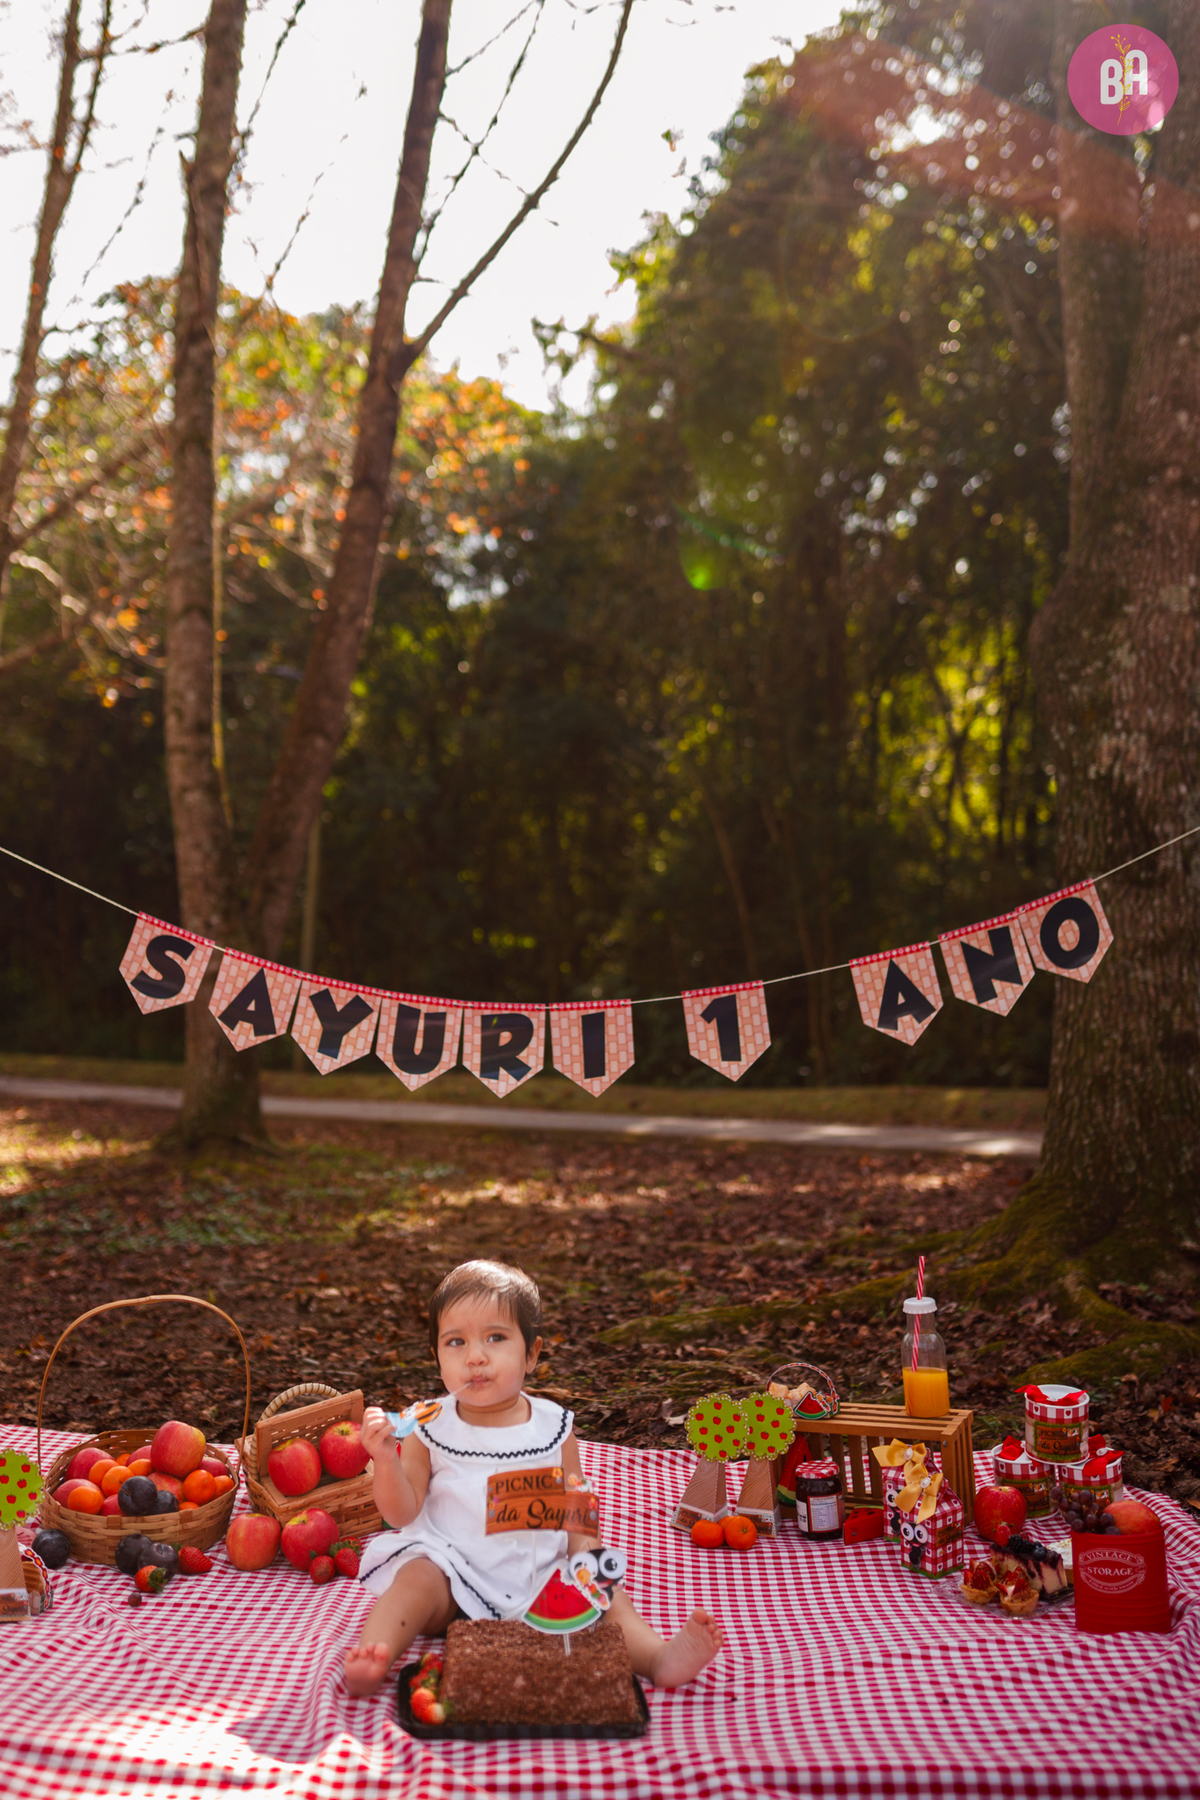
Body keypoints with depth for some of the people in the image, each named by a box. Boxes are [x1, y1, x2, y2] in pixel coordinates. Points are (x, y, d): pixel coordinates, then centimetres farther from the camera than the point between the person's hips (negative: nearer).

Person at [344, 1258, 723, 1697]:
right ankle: (373, 1657, -44)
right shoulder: (430, 1428, 1)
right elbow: (403, 1514, -2)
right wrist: (386, 1458, -19)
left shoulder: (553, 1427, 4)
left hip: (539, 1572, 1)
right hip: (451, 1567, -1)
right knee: (416, 1579, -28)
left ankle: (659, 1657, -38)